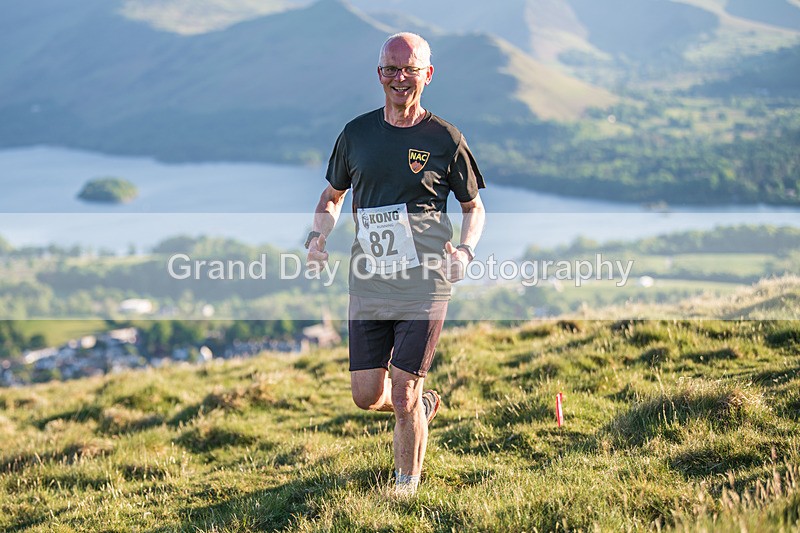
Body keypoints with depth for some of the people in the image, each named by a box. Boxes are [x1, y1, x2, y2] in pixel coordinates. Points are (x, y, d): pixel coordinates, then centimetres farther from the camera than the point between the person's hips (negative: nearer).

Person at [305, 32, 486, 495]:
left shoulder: (445, 139, -2)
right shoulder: (357, 134, 6)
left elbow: (475, 207, 8)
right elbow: (333, 195, 19)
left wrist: (466, 251, -11)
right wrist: (320, 234, -1)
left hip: (424, 286, -4)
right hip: (368, 285, 4)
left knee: (404, 397, -6)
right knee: (366, 396, 7)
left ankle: (407, 484, 15)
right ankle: (424, 405, 40)